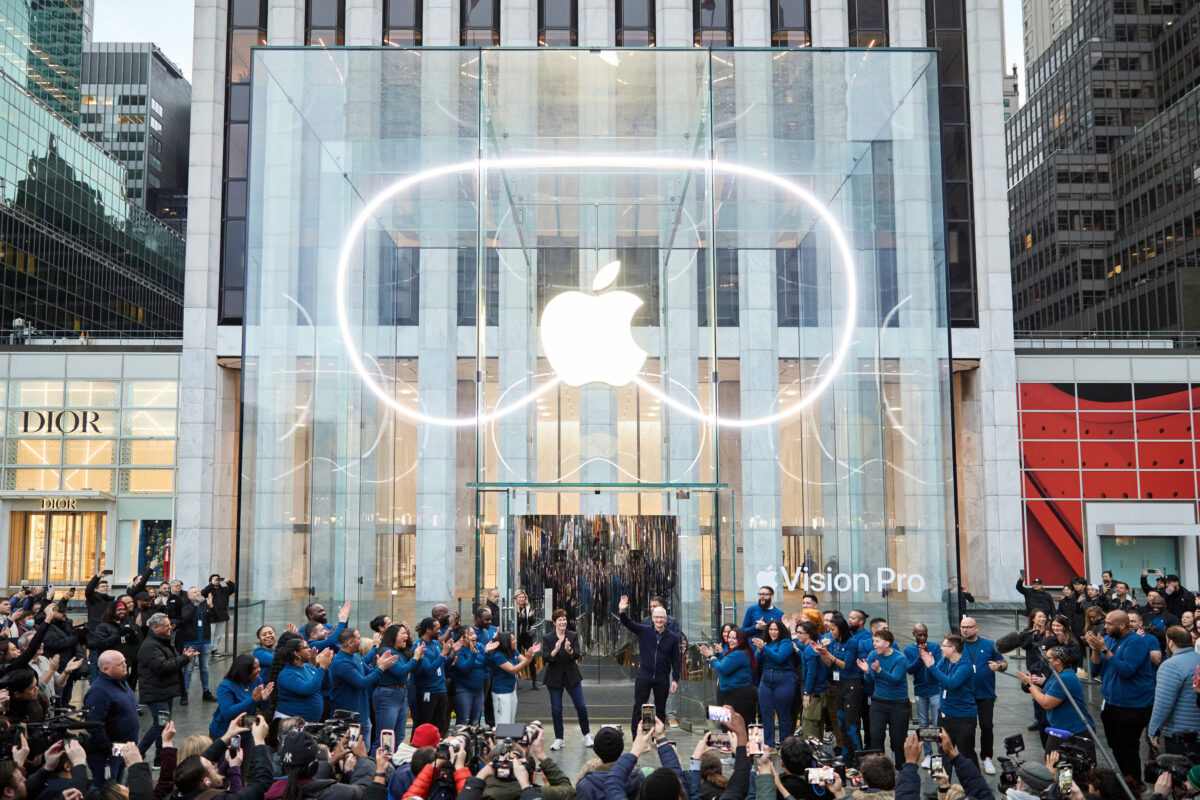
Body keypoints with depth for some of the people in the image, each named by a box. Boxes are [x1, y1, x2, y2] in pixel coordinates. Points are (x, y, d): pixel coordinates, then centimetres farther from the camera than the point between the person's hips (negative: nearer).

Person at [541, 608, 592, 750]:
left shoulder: (573, 636, 0)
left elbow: (578, 655, -8)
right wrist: (555, 650, -31)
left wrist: (569, 650, -29)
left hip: (572, 675, 1)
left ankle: (587, 735, 19)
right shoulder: (547, 638, -3)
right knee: (556, 709, 3)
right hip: (554, 677, -1)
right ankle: (558, 739, 16)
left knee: (581, 706, 2)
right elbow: (545, 657, -12)